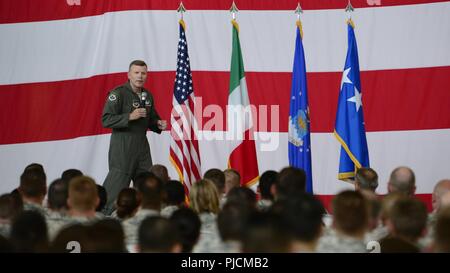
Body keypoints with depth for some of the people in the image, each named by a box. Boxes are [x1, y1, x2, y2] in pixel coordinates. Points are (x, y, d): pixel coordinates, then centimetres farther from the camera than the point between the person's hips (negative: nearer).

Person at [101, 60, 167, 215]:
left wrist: (158, 124, 4)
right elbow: (106, 120, -16)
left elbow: (151, 119, 27)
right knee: (117, 185, -8)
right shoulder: (118, 93, -9)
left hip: (142, 144, 7)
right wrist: (130, 116, -23)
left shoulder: (147, 95, 14)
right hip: (122, 145, -7)